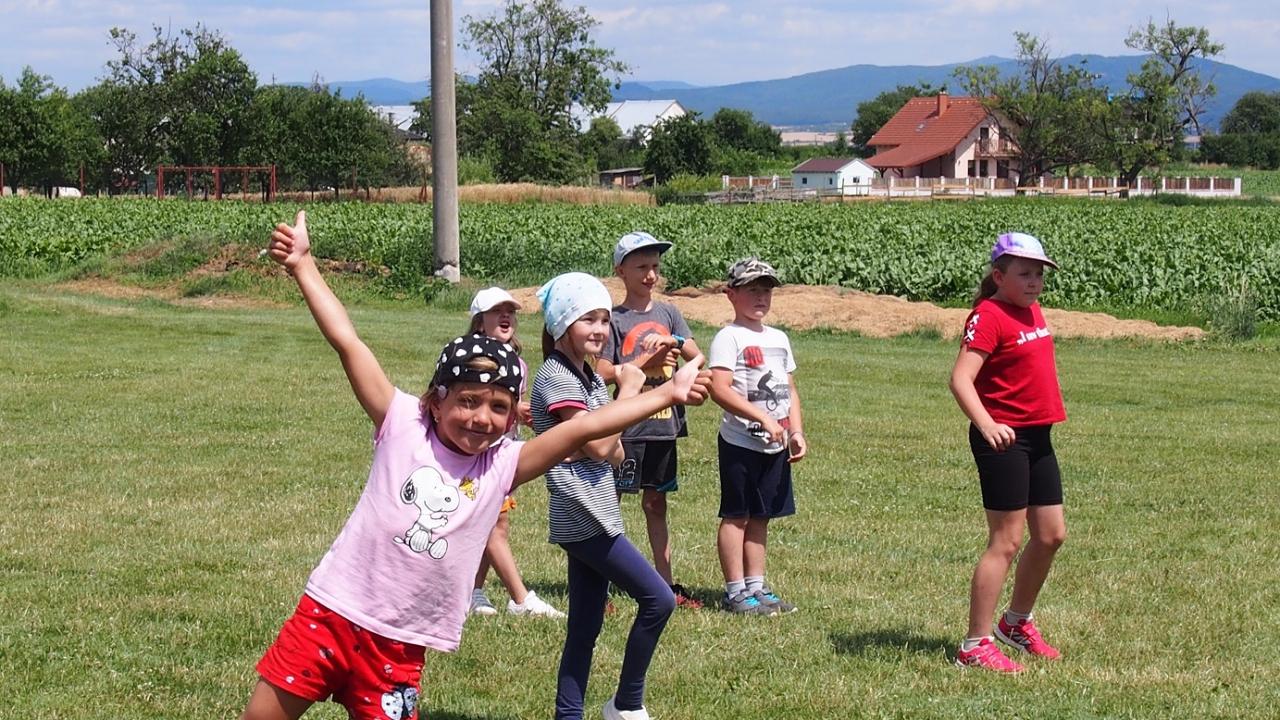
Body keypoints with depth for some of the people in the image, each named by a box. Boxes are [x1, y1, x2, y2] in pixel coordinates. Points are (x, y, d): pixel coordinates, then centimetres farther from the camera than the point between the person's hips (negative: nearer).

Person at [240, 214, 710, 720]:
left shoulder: (503, 465, 3)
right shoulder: (403, 425, -4)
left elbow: (584, 427, -2)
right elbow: (346, 342, -8)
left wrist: (667, 394, -4)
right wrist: (303, 265, -12)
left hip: (399, 649, 2)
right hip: (331, 613, -1)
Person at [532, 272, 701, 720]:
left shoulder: (590, 377, 15)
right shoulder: (555, 378, -13)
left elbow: (615, 454, 13)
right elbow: (597, 446, -18)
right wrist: (628, 391, -9)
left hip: (595, 517, 9)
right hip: (581, 518, -9)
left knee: (585, 628, 9)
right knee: (658, 599, -9)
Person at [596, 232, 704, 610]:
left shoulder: (668, 313, 11)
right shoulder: (614, 319, -4)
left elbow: (697, 357, 5)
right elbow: (602, 373, -11)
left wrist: (673, 341, -14)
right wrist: (646, 361, -19)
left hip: (663, 424, 5)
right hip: (625, 426, -5)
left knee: (656, 504, 13)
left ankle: (666, 584, 17)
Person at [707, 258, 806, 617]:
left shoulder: (779, 339, 15)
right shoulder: (729, 337, -9)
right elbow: (720, 388, -20)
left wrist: (796, 432, 6)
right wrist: (763, 418, -24)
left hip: (776, 445, 7)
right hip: (741, 442, -7)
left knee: (760, 516, 12)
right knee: (736, 516, -2)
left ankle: (756, 587, 19)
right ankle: (735, 592, 2)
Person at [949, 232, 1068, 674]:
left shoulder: (1033, 312, 11)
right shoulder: (989, 316, -15)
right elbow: (960, 379, -26)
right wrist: (986, 424, -40)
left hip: (1038, 437, 9)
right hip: (1003, 439, -9)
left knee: (1051, 535, 14)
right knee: (1006, 541, -7)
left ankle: (1017, 623, 32)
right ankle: (975, 646, -1)